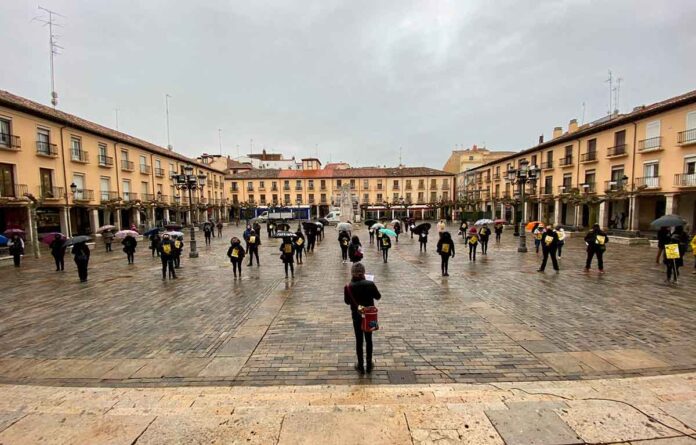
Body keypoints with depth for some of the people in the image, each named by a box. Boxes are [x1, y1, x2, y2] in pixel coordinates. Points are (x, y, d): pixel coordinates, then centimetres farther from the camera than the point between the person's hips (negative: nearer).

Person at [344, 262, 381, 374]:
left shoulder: (348, 287, -18)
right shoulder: (370, 284, -18)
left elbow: (347, 301, -2)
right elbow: (378, 297, -2)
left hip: (357, 316, 0)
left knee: (359, 341, 14)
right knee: (368, 340, 17)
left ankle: (361, 366, 25)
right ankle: (369, 365, 28)